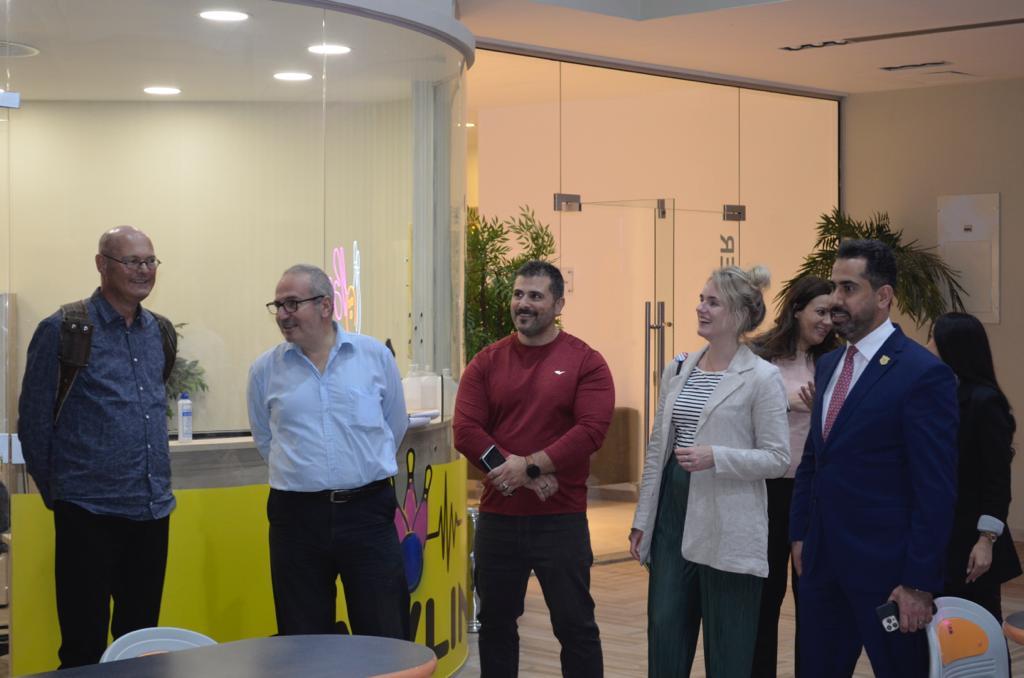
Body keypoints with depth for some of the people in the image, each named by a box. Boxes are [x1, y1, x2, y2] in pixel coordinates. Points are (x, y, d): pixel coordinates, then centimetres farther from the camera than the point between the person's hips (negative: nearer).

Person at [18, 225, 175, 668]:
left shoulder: (159, 332, 9)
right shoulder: (63, 331, -9)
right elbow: (33, 424, -4)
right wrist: (57, 493, 2)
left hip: (153, 513, 6)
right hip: (89, 515, -5)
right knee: (84, 648, 3)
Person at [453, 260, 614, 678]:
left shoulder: (585, 362, -2)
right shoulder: (486, 363, 5)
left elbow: (591, 430, -13)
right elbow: (465, 431, -4)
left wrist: (529, 466, -18)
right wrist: (524, 472, -15)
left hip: (561, 519, -3)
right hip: (497, 517, 3)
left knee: (575, 625, 3)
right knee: (495, 624, 14)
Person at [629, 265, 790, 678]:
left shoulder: (762, 378, -8)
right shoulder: (677, 371, 10)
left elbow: (777, 458, -10)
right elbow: (657, 449, 13)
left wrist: (716, 457, -23)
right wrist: (642, 518, 12)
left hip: (727, 530, -5)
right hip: (671, 516, 5)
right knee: (664, 633, 9)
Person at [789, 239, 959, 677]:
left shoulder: (924, 374, -13)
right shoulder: (828, 366, 12)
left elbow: (936, 489, -15)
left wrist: (920, 583, -17)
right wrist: (799, 534, 14)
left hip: (885, 570, -7)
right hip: (823, 565, 7)